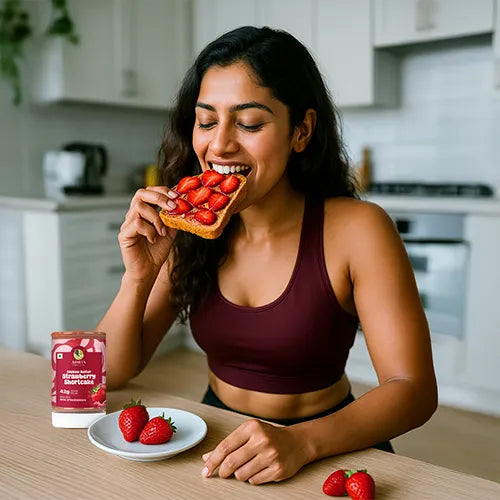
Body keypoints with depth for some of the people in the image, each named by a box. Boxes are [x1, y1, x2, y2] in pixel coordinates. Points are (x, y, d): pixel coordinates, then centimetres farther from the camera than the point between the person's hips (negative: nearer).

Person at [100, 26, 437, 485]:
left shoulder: (355, 229, -15)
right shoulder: (191, 231, -4)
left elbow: (414, 390, -17)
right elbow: (113, 372, -2)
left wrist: (300, 442, -32)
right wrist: (139, 276, -19)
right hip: (218, 442, 3)